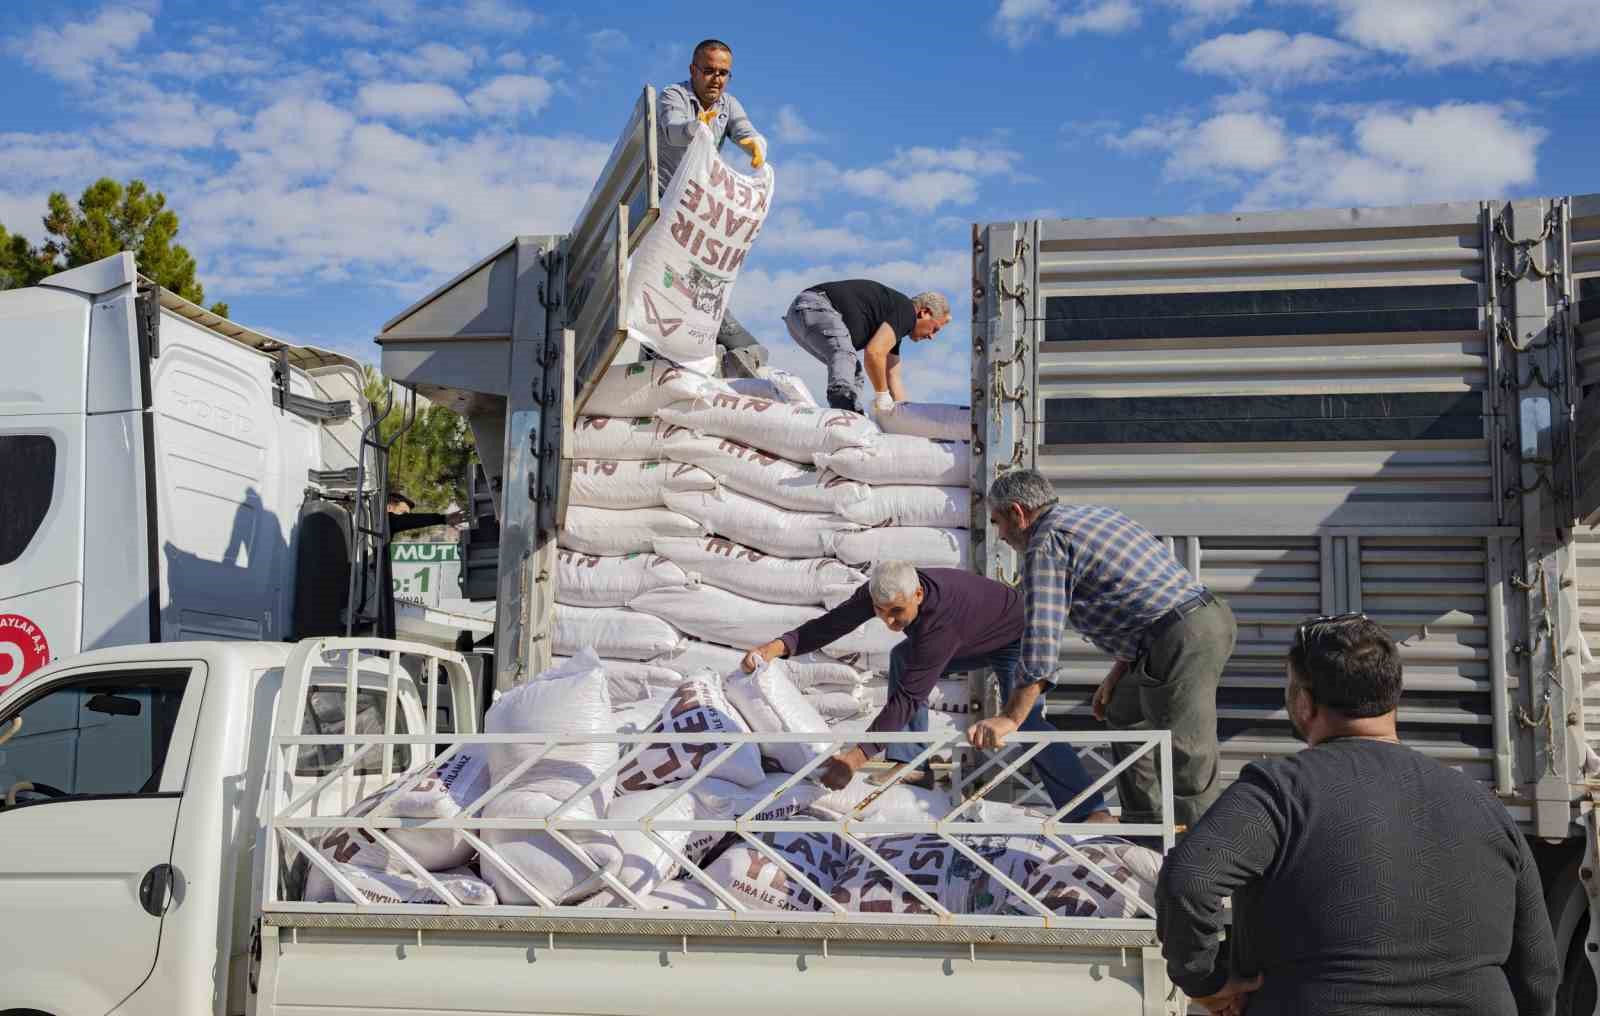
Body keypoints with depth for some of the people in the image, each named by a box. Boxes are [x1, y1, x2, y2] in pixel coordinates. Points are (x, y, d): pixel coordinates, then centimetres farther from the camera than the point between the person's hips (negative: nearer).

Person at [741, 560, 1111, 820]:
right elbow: (833, 623, -20)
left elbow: (908, 697, -45)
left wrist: (856, 757, -49)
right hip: (972, 641, 9)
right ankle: (910, 764, 1)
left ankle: (1090, 810, -30)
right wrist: (780, 646, -38)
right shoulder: (883, 592, -23)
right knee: (903, 659, 0)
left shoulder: (941, 619, -43)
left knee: (1025, 721, -27)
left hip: (1014, 640, -8)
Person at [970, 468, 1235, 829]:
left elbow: (1041, 637, -17)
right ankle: (1142, 824, 30)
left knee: (1188, 758, -8)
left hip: (1182, 640, -10)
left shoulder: (1045, 545, -8)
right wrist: (1116, 675, 27)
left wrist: (1010, 718, -16)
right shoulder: (1093, 515, 22)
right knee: (1123, 715, 23)